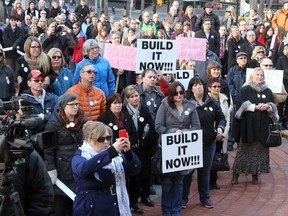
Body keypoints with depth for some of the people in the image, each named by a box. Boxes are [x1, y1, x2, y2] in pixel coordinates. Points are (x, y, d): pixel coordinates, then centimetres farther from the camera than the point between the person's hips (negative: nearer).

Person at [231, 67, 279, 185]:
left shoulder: (268, 91, 12)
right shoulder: (245, 90, 3)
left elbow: (274, 107, 12)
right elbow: (240, 105, -8)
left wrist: (268, 107, -11)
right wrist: (255, 107, -16)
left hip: (263, 126, 3)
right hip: (248, 125, -3)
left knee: (260, 150, 3)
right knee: (244, 150, -2)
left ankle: (255, 174, 12)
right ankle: (236, 174, 5)